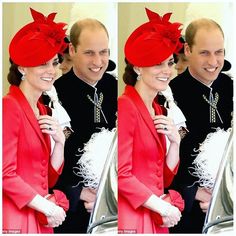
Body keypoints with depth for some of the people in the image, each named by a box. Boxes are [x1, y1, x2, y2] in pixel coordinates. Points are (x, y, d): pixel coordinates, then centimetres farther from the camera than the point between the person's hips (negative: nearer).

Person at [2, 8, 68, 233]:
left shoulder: (41, 111, 14)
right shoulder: (9, 107, -9)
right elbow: (6, 175, -15)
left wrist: (60, 141, 1)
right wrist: (48, 208, -12)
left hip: (40, 221, 8)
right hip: (15, 221, -8)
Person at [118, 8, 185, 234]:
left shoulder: (157, 111, 14)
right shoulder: (125, 107, -10)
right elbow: (121, 175, -16)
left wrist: (175, 142, 1)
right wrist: (163, 208, -11)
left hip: (155, 221, 8)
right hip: (130, 220, -8)